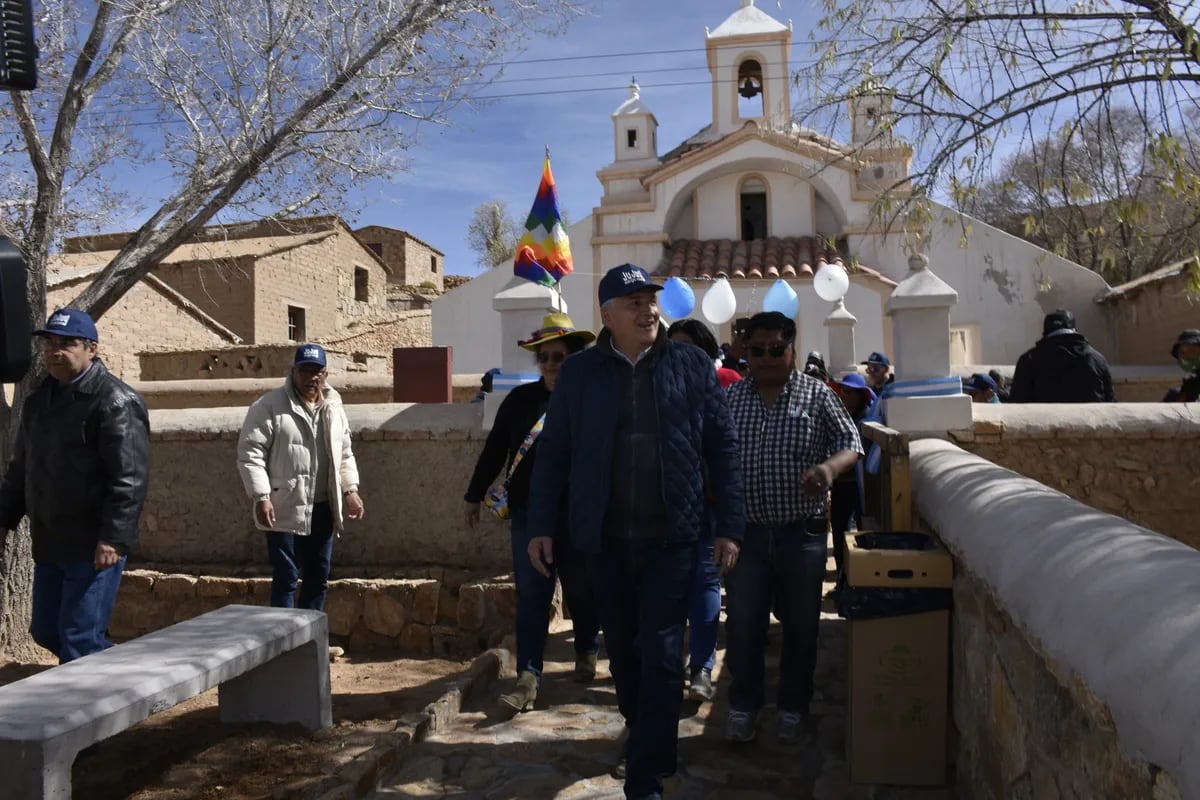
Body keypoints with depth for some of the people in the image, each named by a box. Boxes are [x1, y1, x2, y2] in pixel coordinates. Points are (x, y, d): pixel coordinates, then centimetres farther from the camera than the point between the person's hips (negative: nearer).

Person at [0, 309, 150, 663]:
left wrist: (114, 537, -24)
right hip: (49, 542, 9)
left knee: (79, 638, -5)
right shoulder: (40, 398, 13)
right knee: (46, 631, 17)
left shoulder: (116, 402, -14)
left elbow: (129, 478, -20)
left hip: (94, 545, -9)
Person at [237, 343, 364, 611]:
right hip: (284, 509, -6)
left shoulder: (333, 407, 10)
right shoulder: (269, 406, -9)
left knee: (318, 577, 13)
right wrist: (261, 498, -18)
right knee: (286, 578, 0)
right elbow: (250, 453, -12)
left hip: (322, 509, 6)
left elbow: (345, 453, 18)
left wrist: (350, 489, 8)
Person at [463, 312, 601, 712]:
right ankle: (528, 677, 5)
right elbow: (495, 449, 9)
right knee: (531, 595, 1)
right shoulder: (521, 398, 4)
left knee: (580, 590, 13)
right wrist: (475, 495, 11)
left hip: (578, 514, -2)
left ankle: (586, 654, 37)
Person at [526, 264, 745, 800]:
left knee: (661, 654, -2)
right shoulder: (578, 373, 2)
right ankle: (642, 737, 40)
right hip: (606, 539, 2)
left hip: (672, 537, -2)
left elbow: (723, 449, 2)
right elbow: (552, 453, 5)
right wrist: (541, 526, 1)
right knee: (622, 650, 16)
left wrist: (729, 526, -1)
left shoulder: (692, 367, 0)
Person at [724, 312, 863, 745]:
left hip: (802, 532, -1)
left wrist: (829, 467, -23)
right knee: (742, 624, 4)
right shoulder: (731, 398, 5)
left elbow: (851, 443, -1)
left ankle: (792, 709, 26)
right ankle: (743, 706, 22)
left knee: (800, 625, 10)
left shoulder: (817, 395, -1)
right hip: (747, 531, 1)